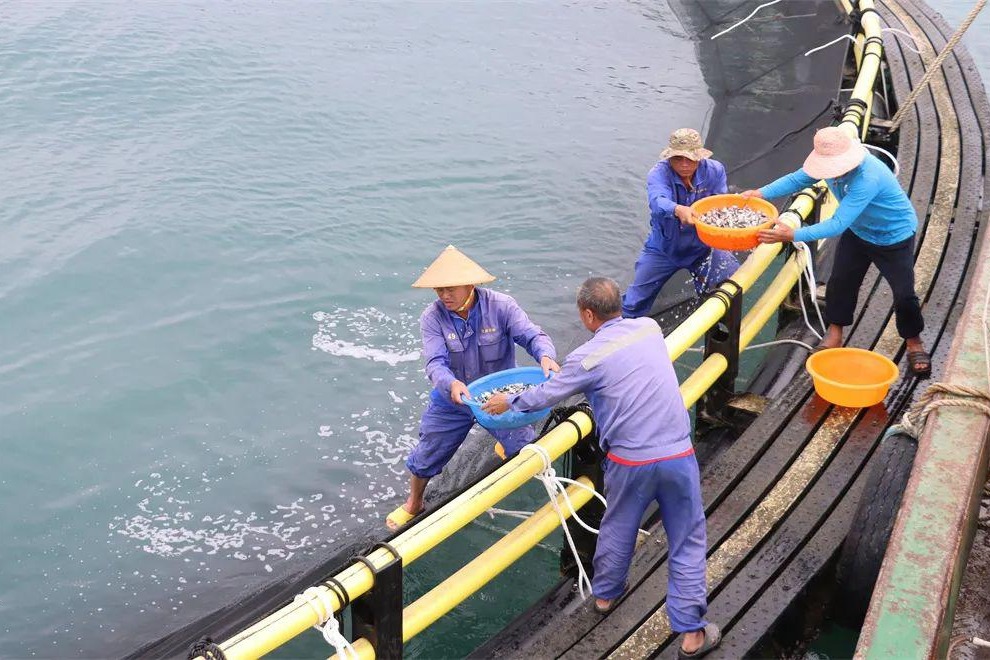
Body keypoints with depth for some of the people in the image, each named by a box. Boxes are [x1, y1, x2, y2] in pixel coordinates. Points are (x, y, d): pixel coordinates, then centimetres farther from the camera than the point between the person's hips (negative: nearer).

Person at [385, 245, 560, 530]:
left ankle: (505, 446, 42)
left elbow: (532, 335, -28)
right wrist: (451, 384, -51)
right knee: (426, 456, 11)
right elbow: (436, 363, -28)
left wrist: (546, 356, -52)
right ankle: (413, 504, 43)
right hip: (452, 400, 1)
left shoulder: (501, 306, -20)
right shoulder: (432, 318, -19)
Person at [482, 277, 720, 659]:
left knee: (617, 530, 23)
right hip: (678, 455, 2)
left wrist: (508, 402, 21)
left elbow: (546, 395, 3)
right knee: (688, 541, 10)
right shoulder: (650, 327, 3)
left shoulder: (588, 357, -10)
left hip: (629, 463, -2)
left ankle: (605, 594, 46)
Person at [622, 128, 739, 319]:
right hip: (663, 248, -2)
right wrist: (677, 210, -67)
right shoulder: (659, 173, -23)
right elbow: (657, 202, -44)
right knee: (634, 303, 3)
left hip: (703, 245, 2)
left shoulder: (715, 170, -13)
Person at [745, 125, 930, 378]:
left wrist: (793, 235, -49)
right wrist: (761, 193, -23)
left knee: (904, 293, -1)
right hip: (858, 232, 7)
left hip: (895, 235, -6)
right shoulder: (830, 163, -21)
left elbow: (838, 224, -46)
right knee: (840, 282, 9)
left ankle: (914, 343, 23)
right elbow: (798, 178, -9)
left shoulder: (868, 178, -44)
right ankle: (834, 335, 29)